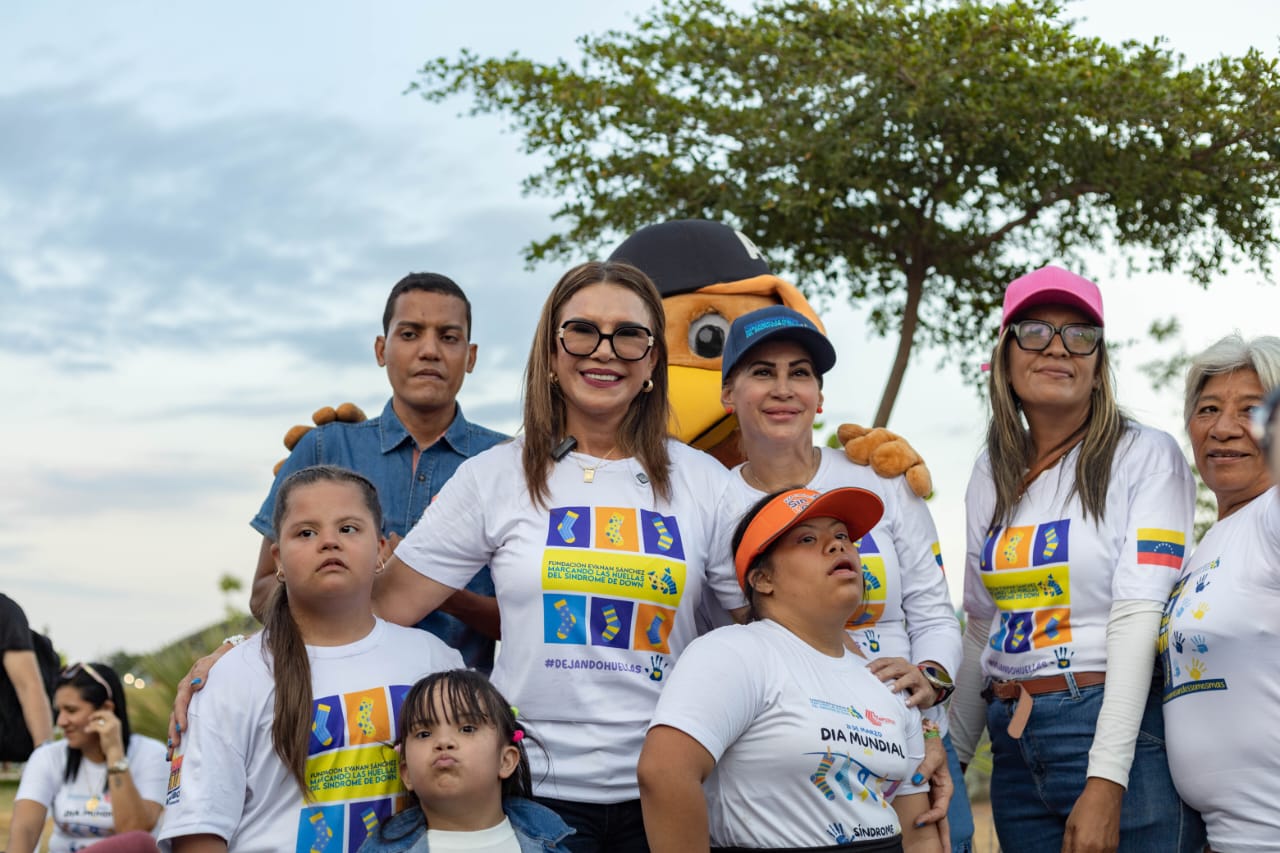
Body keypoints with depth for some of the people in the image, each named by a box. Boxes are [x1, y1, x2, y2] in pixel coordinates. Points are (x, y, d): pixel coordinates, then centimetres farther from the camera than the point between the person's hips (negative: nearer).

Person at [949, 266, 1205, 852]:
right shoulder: (991, 476, 12)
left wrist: (1106, 781, -21)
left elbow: (1138, 619, -13)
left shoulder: (1146, 457, -4)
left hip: (1125, 737, -5)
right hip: (1015, 752, 5)